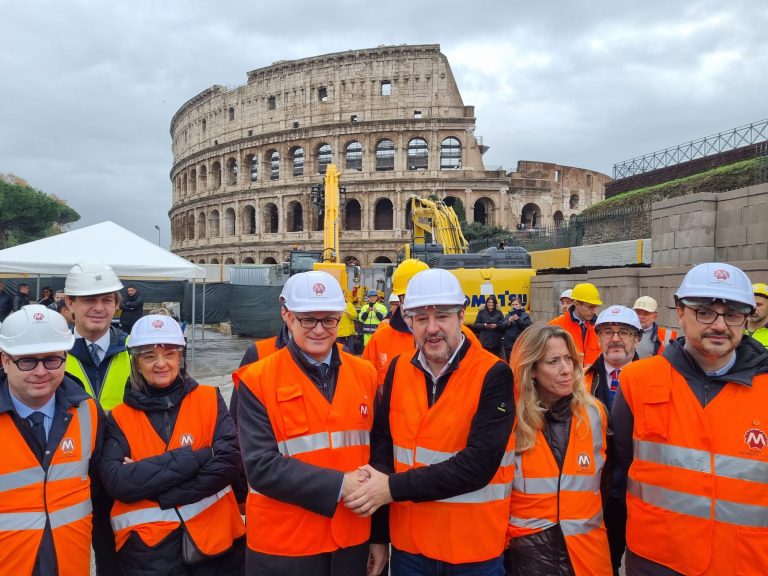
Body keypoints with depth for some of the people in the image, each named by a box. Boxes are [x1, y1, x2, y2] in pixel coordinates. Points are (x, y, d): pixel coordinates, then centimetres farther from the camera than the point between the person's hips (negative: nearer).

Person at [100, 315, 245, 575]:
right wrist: (196, 457, -19)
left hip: (213, 539, 1)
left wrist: (147, 481, -16)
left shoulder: (209, 400, -1)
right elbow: (116, 482, -13)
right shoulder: (118, 418, 0)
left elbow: (228, 461, -12)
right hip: (147, 549, 0)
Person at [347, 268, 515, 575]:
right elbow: (381, 445, 3)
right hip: (407, 543, 4)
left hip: (474, 551, -3)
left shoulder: (493, 375, -15)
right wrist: (378, 534, -3)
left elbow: (479, 464, -22)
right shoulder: (398, 369, -1)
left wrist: (395, 487, -24)